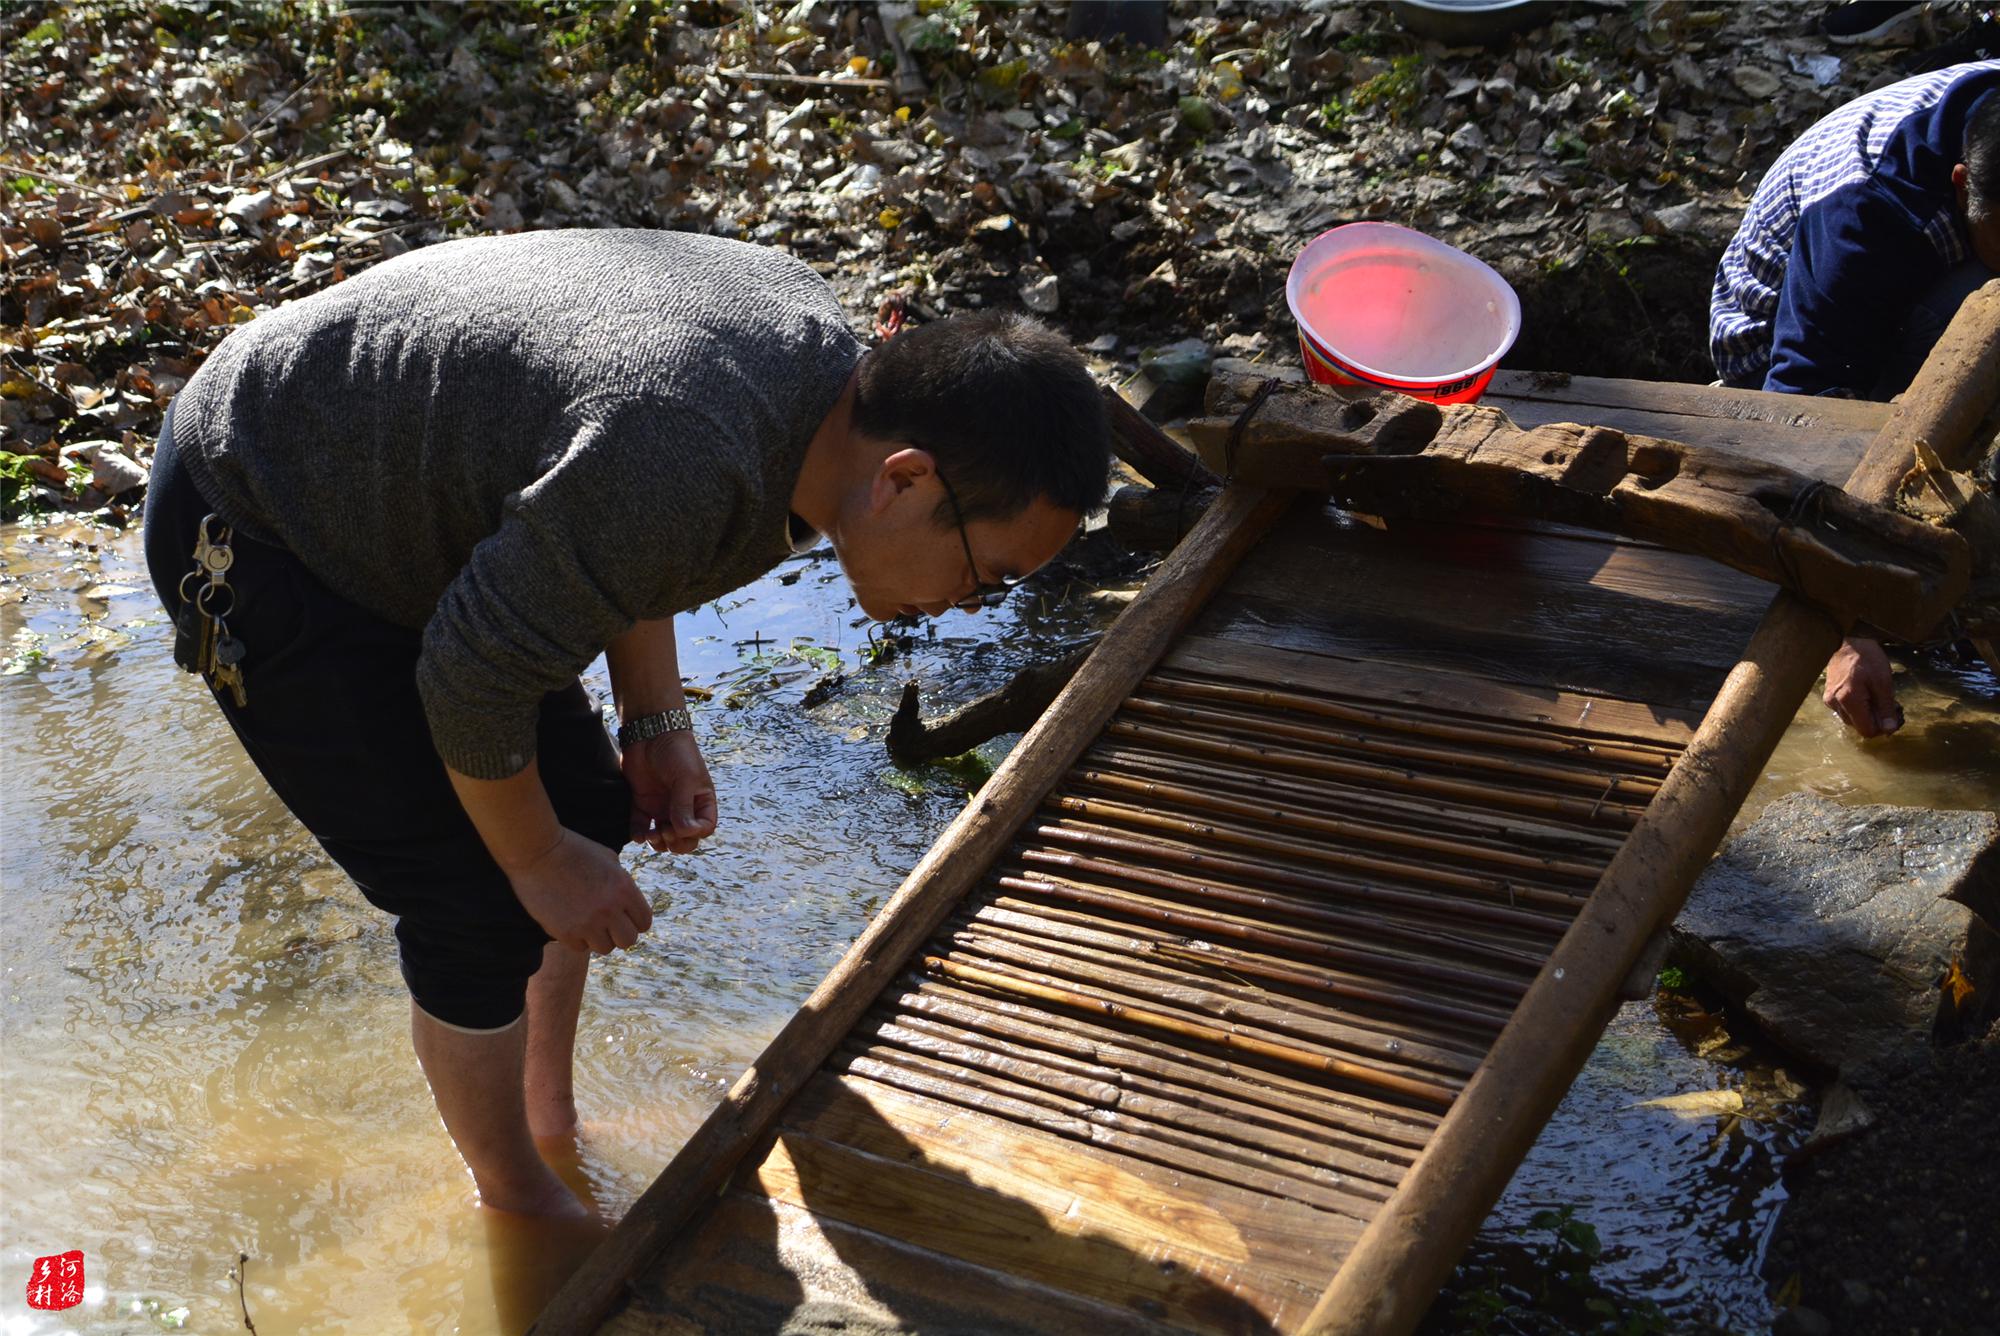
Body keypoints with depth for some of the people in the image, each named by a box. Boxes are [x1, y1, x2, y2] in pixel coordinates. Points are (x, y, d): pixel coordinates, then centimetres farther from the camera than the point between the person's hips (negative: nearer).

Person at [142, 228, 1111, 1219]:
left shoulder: (820, 347, -10)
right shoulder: (681, 470, -39)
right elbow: (472, 679, -26)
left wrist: (656, 722, 3)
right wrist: (539, 860, -10)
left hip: (393, 492, 9)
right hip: (252, 536, -9)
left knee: (586, 813, 13)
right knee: (480, 910, -6)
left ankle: (553, 1118, 34)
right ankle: (519, 1203, 19)